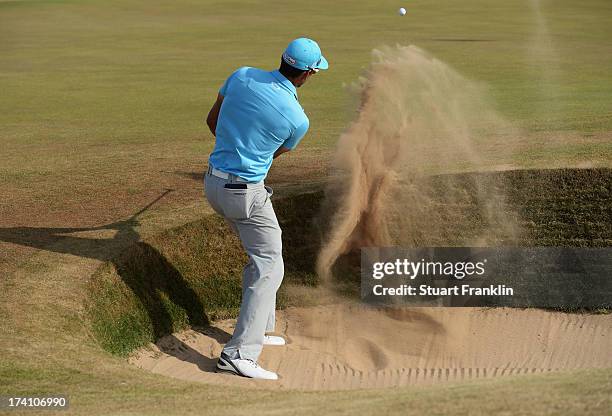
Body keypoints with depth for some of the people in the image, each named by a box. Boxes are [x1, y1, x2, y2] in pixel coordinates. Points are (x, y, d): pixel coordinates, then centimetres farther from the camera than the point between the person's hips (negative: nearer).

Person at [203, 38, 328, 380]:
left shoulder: (242, 76, -4)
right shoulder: (298, 120, -16)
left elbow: (213, 121, 11)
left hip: (214, 181, 8)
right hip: (246, 193, -8)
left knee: (262, 255, 23)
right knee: (270, 267, -4)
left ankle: (257, 330, 33)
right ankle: (240, 353, -15)